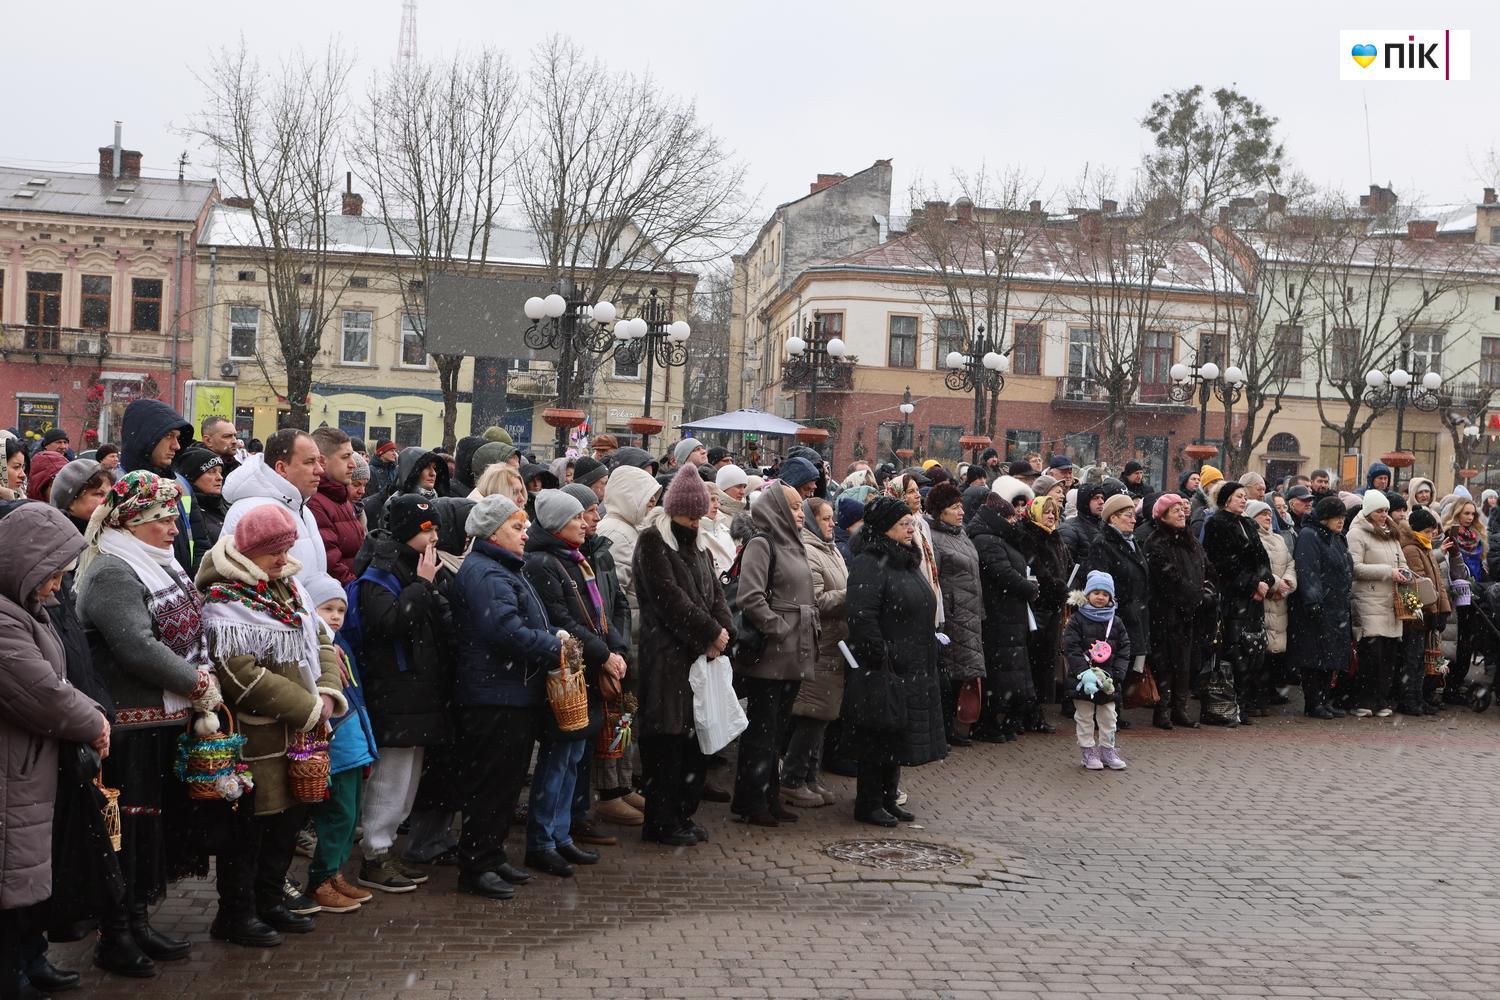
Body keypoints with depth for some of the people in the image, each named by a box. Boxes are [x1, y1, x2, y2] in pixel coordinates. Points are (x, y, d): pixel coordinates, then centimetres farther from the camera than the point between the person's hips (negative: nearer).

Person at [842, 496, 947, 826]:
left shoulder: (908, 561, 16)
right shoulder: (868, 564, -15)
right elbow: (861, 614, -23)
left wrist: (927, 656, 20)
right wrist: (880, 657, -22)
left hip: (913, 670, 9)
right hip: (883, 669, -9)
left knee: (897, 735, 15)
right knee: (879, 736, -2)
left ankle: (888, 799, 25)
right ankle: (868, 803, 9)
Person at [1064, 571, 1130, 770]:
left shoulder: (1116, 623, 5)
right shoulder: (1077, 620, -5)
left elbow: (1124, 651, 3)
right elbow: (1071, 649, -12)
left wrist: (1115, 675, -10)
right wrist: (1085, 673, -22)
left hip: (1108, 681, 3)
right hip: (1083, 680, -3)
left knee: (1109, 717, 11)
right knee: (1085, 717, 5)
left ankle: (1107, 750, 23)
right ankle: (1089, 752, 15)